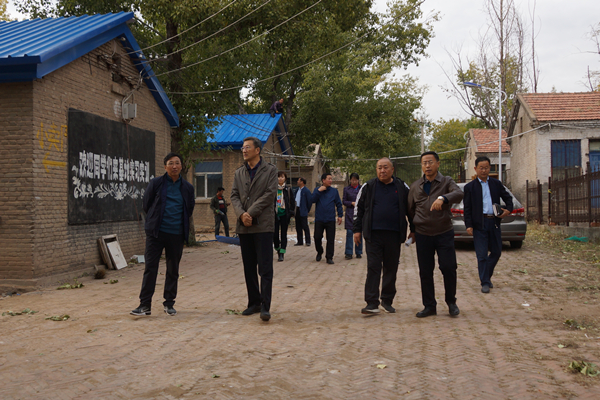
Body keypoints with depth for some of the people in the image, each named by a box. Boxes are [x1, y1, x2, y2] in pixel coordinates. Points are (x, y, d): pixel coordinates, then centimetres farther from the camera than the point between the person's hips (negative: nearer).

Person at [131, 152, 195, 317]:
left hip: (177, 234, 2)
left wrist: (179, 222, 9)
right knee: (150, 268, -3)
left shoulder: (187, 188, 7)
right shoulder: (156, 183, 1)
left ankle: (169, 303, 20)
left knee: (173, 270, 8)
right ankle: (145, 304, 2)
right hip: (156, 233, -2)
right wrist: (155, 221, 12)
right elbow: (146, 204, 8)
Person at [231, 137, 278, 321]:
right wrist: (241, 214, -11)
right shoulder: (239, 173, 15)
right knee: (249, 268, 10)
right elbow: (234, 196, 7)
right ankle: (254, 303, 20)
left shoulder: (270, 170, 1)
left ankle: (265, 306, -6)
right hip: (244, 226, 5)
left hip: (263, 224, -5)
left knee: (265, 268, -7)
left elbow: (269, 195, -9)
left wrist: (250, 213, -13)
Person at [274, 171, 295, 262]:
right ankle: (277, 249, 23)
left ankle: (281, 254, 4)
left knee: (284, 234, 1)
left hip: (284, 214, 0)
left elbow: (292, 202, 7)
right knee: (275, 234, -3)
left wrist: (291, 213, -1)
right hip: (275, 214, 0)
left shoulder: (288, 190, 3)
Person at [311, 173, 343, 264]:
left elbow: (338, 204, 8)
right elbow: (312, 200, -8)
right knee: (317, 237, 3)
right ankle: (319, 252, 28)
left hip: (330, 220, 0)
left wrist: (340, 215, 3)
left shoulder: (334, 191, 5)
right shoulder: (317, 190, 5)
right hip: (319, 219, 0)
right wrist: (319, 191, -15)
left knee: (331, 239, -2)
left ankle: (329, 257, 6)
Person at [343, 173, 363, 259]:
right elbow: (344, 201, 4)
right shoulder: (346, 189, 7)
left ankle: (358, 252, 13)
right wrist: (352, 203, -10)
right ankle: (349, 253, 0)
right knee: (349, 233, -4)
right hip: (350, 214, -1)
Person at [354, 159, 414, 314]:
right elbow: (359, 209, 9)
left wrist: (413, 230, 12)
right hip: (373, 234, -1)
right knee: (373, 268, -5)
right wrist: (357, 230, 4)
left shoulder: (402, 187, 7)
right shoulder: (368, 187, 6)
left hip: (394, 235, 1)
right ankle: (372, 303, -5)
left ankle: (387, 301, 20)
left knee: (391, 269, 8)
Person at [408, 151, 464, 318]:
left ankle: (451, 302, 17)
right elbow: (410, 209, 20)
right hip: (422, 235, 3)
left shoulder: (446, 182, 0)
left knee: (448, 268, -4)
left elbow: (459, 194, -22)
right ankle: (429, 306, 16)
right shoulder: (415, 186, 9)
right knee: (425, 272, 4)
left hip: (444, 233, -2)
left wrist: (443, 198, -41)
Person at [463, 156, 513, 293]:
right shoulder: (470, 187, 2)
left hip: (494, 222, 3)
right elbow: (467, 208, 0)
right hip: (479, 224, -3)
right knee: (482, 255, -1)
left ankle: (486, 275, 30)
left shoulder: (496, 184, 11)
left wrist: (508, 209, -3)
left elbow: (508, 198, 18)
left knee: (496, 252, 9)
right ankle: (485, 283, 7)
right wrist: (468, 225, -9)